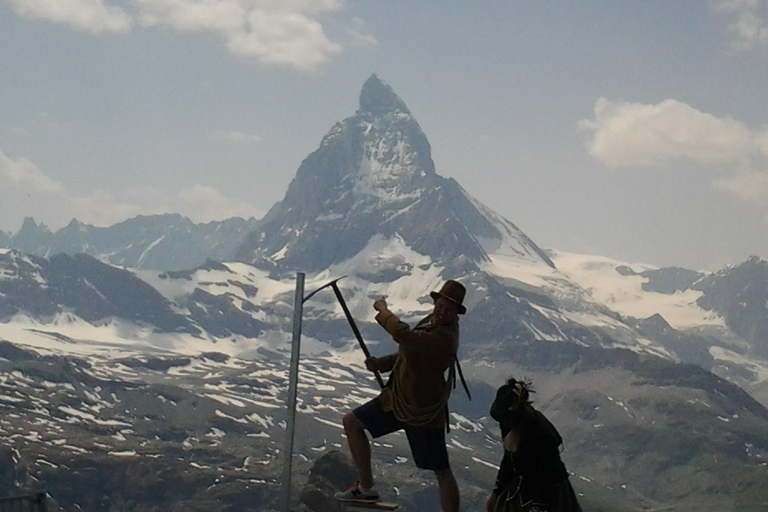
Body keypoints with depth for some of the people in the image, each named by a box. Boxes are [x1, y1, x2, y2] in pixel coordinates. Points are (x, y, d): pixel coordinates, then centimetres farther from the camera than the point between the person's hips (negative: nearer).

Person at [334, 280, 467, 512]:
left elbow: (402, 334, -38)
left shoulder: (444, 337, -27)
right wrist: (380, 363, 0)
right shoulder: (432, 322, 5)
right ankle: (366, 487, 22)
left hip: (423, 412, -10)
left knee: (442, 471, -3)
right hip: (397, 399, 10)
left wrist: (382, 310, -19)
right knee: (352, 422, 14)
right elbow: (409, 354, 17)